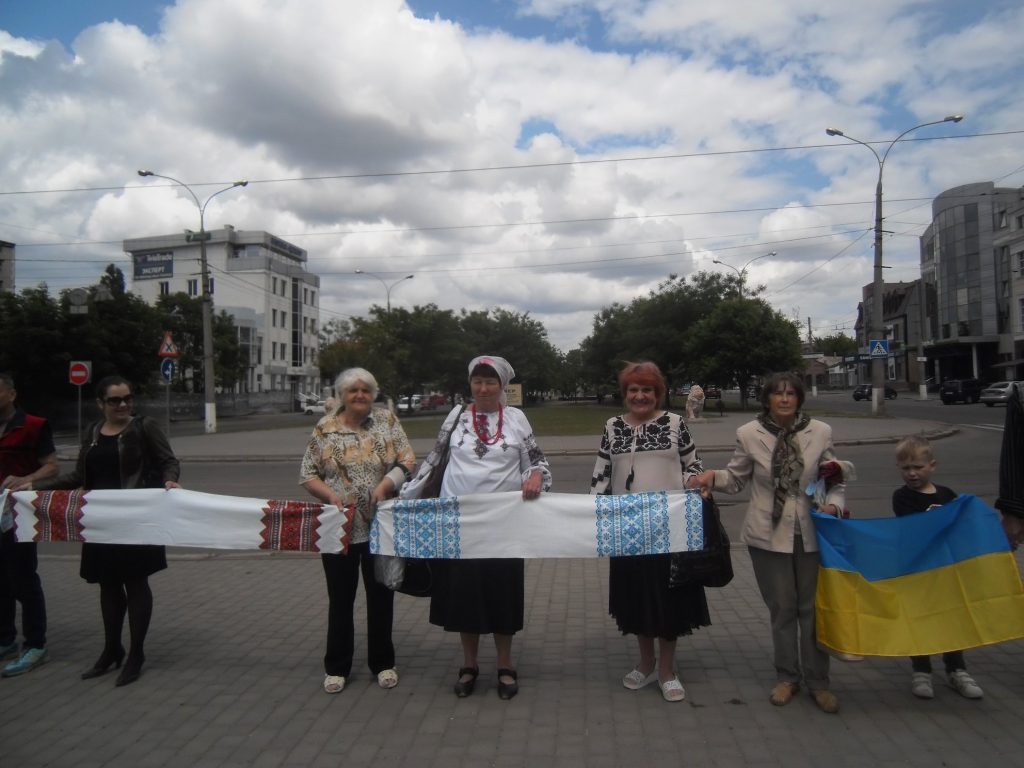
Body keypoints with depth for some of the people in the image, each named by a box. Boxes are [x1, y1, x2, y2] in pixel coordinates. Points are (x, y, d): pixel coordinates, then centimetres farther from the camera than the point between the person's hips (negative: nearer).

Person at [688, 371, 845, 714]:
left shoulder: (820, 432, -4)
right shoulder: (749, 434, -7)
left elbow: (836, 480, 5)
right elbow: (737, 478, 3)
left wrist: (834, 504, -13)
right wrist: (713, 476, -16)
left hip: (811, 533, 1)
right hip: (769, 534, -1)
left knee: (813, 608, 11)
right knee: (782, 608, 11)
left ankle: (818, 681, 27)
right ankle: (787, 677, 30)